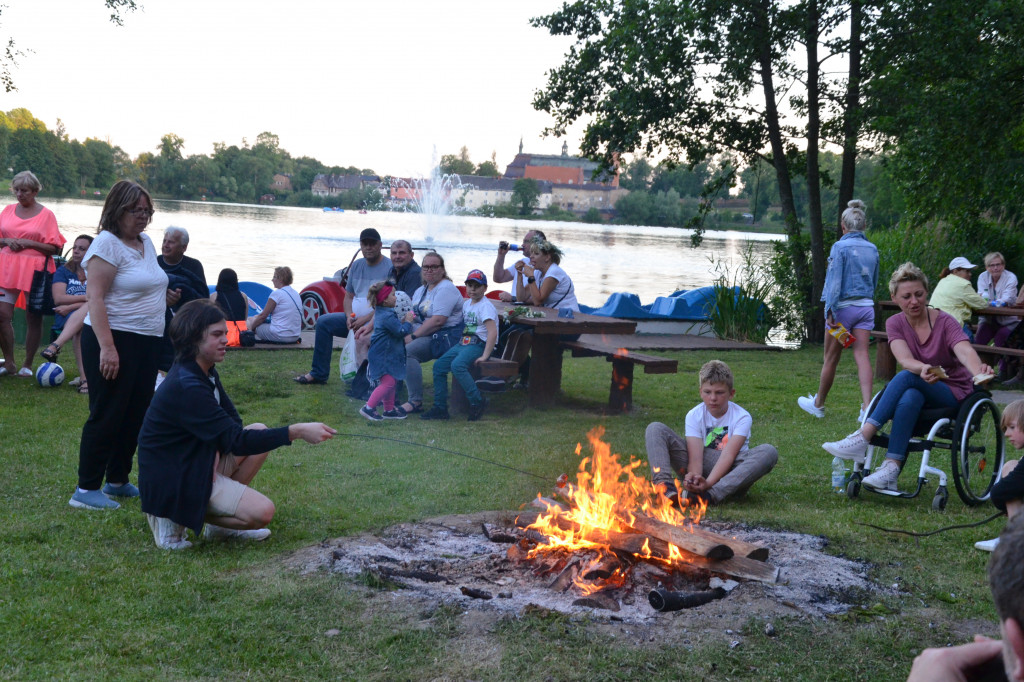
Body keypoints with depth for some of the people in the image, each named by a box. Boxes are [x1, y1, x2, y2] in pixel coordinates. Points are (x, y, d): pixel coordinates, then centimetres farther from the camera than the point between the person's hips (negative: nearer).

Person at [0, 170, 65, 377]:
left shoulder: (46, 214, 0)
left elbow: (55, 248, -3)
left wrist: (28, 243, -14)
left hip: (35, 269, -3)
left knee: (33, 317, 3)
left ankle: (27, 365, 15)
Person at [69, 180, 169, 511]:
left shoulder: (146, 242, 13)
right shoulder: (108, 244, -12)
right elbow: (95, 297, -18)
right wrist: (107, 347, -24)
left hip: (148, 341, 8)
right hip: (116, 339, -8)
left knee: (135, 416, 12)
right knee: (107, 416, -5)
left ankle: (118, 481, 24)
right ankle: (86, 490, 2)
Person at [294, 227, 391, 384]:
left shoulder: (390, 267, -8)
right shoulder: (356, 266, 15)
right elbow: (348, 296, 18)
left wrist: (366, 318, -20)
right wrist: (349, 316, -4)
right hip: (355, 318, 8)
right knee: (323, 322, -3)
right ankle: (318, 374, 0)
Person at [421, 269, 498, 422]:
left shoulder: (485, 306, -12)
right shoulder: (466, 304, 15)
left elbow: (492, 333, -21)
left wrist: (485, 356, -25)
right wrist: (461, 343, 18)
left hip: (479, 345, -9)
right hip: (463, 344, 9)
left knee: (457, 365, -32)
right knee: (438, 365, -1)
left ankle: (477, 402, -24)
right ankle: (440, 407, 4)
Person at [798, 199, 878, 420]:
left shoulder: (840, 247, -10)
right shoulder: (872, 249, 8)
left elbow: (835, 280, -14)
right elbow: (874, 282, 16)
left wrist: (830, 310, -14)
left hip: (844, 306, -5)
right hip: (866, 307, 5)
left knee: (831, 359, 7)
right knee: (862, 356, -1)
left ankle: (818, 404, 22)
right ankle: (867, 407, -13)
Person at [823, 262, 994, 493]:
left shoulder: (944, 322, -10)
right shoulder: (895, 323, -3)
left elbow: (965, 351, -30)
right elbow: (905, 360, -21)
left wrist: (979, 371, -54)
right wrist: (924, 369, -46)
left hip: (955, 394, -2)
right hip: (919, 390, 2)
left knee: (907, 378, -33)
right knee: (909, 399, -37)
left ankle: (862, 438, -41)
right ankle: (892, 466, -43)